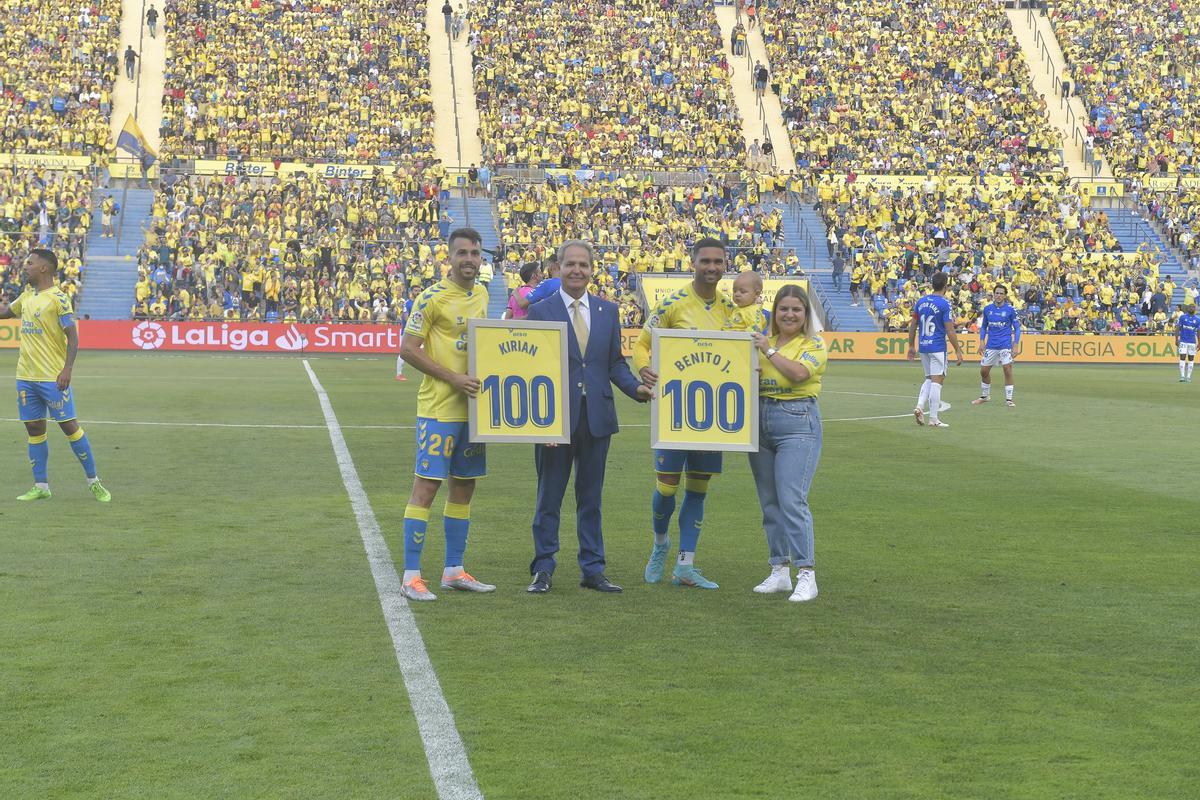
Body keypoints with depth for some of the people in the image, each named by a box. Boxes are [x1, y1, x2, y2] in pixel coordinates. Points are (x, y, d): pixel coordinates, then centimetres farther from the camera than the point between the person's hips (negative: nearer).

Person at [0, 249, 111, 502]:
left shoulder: (58, 298, -11)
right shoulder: (27, 296, 12)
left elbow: (72, 336, -14)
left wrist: (67, 368, -23)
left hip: (53, 377, -7)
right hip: (26, 377, 7)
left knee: (69, 425, -4)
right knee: (34, 429, 8)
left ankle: (93, 482, 5)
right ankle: (41, 486, 15)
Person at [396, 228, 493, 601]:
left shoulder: (481, 297, 12)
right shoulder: (433, 297, -10)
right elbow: (408, 349, -12)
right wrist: (453, 378, -18)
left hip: (472, 407, 7)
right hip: (439, 408, -7)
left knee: (463, 486, 12)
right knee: (426, 485, -7)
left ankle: (454, 571, 21)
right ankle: (411, 576, -3)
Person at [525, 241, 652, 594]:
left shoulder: (608, 310, 10)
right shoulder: (540, 311, -1)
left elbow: (615, 363, 12)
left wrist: (636, 387, -7)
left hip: (597, 418, 3)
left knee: (591, 498, 10)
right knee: (548, 498, 5)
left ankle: (593, 569, 18)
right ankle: (543, 570, 14)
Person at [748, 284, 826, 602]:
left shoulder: (813, 345, -2)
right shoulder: (764, 341, 14)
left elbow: (798, 373, -20)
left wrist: (770, 351, -12)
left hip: (798, 423, -6)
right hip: (761, 422, 6)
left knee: (792, 500, -14)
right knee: (769, 502, 9)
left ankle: (806, 576, -13)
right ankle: (779, 571, 18)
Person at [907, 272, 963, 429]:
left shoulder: (921, 301, 6)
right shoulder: (945, 304, -11)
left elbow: (913, 326, 10)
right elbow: (950, 331, -13)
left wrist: (911, 346, 18)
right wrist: (958, 351, -8)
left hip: (923, 347, 6)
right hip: (938, 348, -6)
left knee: (929, 379, 19)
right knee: (937, 380, -1)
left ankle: (920, 406, -2)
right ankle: (933, 418, 0)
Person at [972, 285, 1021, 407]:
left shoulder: (1010, 309, -5)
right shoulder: (987, 309, 4)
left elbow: (1017, 328, -1)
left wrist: (1015, 345, -9)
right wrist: (982, 342, 4)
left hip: (1005, 345, -4)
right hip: (990, 345, 4)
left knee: (1007, 371, -11)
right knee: (984, 371, 9)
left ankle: (1008, 399, -2)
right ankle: (985, 396, 28)